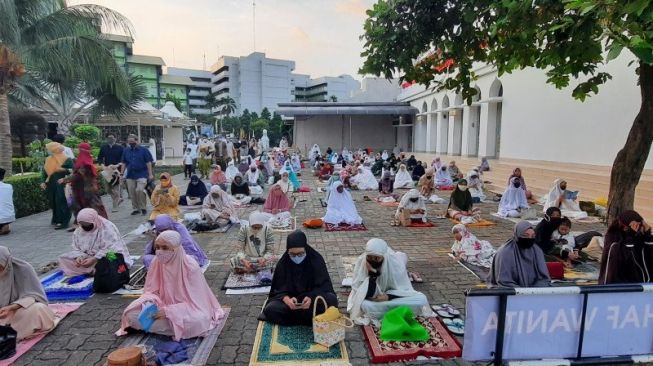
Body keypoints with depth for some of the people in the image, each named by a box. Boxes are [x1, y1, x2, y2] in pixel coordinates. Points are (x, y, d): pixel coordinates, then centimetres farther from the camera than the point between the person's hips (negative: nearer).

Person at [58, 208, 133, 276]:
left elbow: (110, 250, -22)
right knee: (63, 259, -8)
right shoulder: (79, 231, 3)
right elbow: (76, 248, 5)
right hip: (89, 258, 7)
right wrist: (79, 257, -18)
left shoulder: (108, 228, -17)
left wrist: (94, 259, -31)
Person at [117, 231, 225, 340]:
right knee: (131, 314, -16)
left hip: (188, 310, -4)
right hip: (163, 307, 4)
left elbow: (195, 302, -20)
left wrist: (168, 311, -28)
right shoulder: (156, 262, -8)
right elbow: (151, 291, 1)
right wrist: (149, 304, -21)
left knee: (197, 322, -37)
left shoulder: (191, 267, -22)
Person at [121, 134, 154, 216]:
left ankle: (143, 208, -3)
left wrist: (150, 174, -7)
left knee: (139, 190, -19)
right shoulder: (126, 151, 10)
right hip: (130, 175, 4)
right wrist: (122, 174, 12)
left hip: (142, 174, -4)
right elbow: (124, 163, 16)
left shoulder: (143, 150, -2)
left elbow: (148, 163, -2)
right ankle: (135, 208, 20)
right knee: (132, 193, 6)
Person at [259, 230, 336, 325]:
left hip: (313, 298, -1)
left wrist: (311, 298, -33)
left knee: (331, 300, -32)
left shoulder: (317, 260, -13)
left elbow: (324, 285, -13)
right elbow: (279, 289, -9)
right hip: (290, 298, 1)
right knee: (271, 309, -28)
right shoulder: (283, 263, -8)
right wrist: (287, 300, -31)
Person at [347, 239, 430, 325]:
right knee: (365, 305, -34)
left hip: (391, 297, 1)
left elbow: (405, 289, -17)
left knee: (422, 299, -17)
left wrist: (388, 296, -33)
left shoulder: (395, 262, -25)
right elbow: (367, 295, -26)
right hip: (373, 300, 0)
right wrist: (372, 274, -39)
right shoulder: (361, 262, -25)